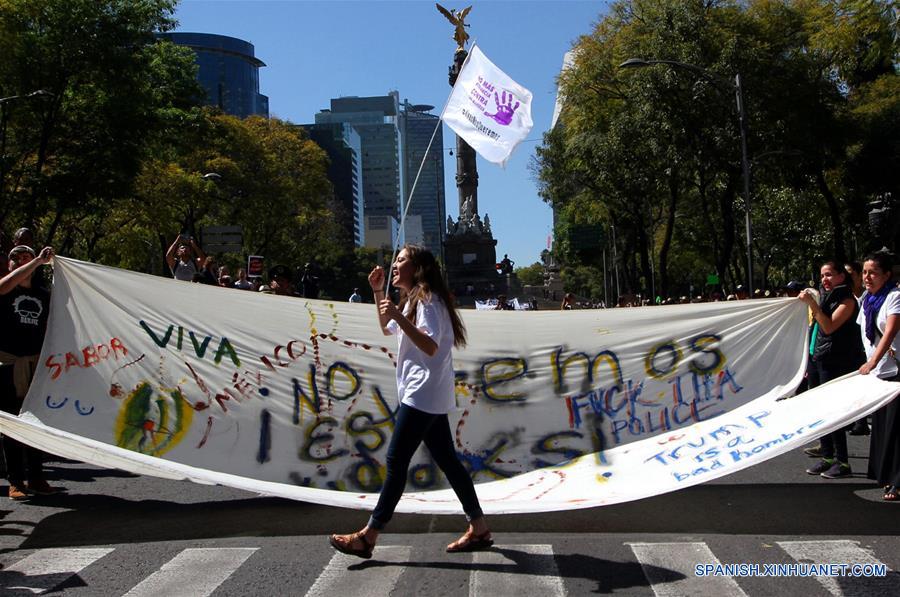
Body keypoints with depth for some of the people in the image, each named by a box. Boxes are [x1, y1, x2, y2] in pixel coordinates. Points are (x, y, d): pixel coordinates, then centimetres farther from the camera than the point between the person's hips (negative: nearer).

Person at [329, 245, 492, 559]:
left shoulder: (427, 299, -13)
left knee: (396, 460, -8)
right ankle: (479, 528, 15)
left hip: (423, 394, -11)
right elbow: (387, 329, 32)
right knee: (446, 459, 11)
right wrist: (378, 291, 21)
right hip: (429, 395, 11)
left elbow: (431, 346, -25)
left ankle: (368, 536, -4)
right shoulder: (413, 300, 19)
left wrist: (398, 316, -30)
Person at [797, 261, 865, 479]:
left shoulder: (847, 301, -7)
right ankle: (827, 457, 15)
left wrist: (812, 304, -20)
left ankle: (842, 462, 0)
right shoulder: (825, 298, 17)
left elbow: (829, 327, -19)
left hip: (833, 363, -8)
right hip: (816, 360, 8)